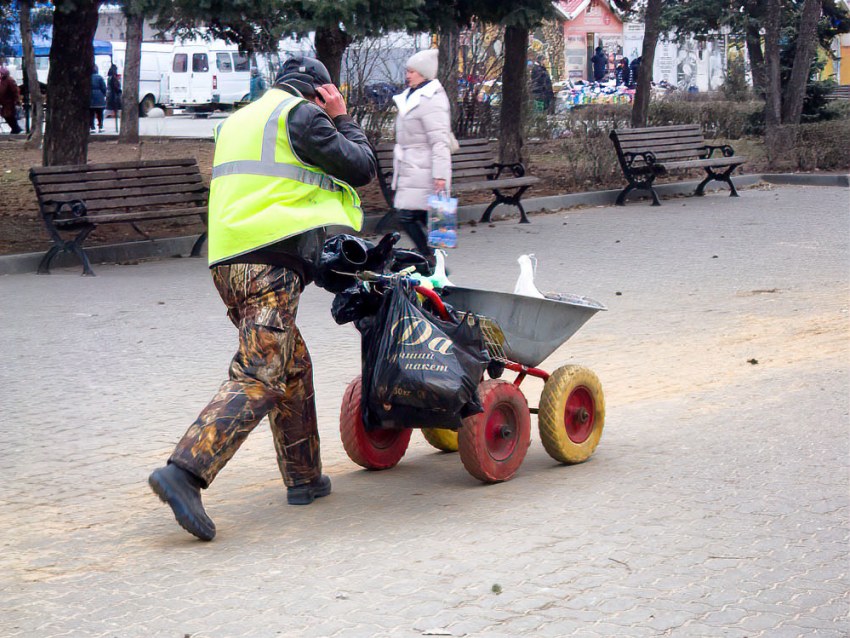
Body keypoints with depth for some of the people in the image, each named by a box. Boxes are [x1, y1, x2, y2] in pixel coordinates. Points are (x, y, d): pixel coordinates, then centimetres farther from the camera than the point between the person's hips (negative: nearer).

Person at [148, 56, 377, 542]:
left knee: (293, 366, 20)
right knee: (259, 379, -14)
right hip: (274, 262, -9)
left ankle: (304, 477, 25)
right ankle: (185, 471, -27)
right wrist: (342, 118, 15)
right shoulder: (301, 114, 2)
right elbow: (361, 169, 2)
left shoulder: (237, 121, 27)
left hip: (228, 263, 9)